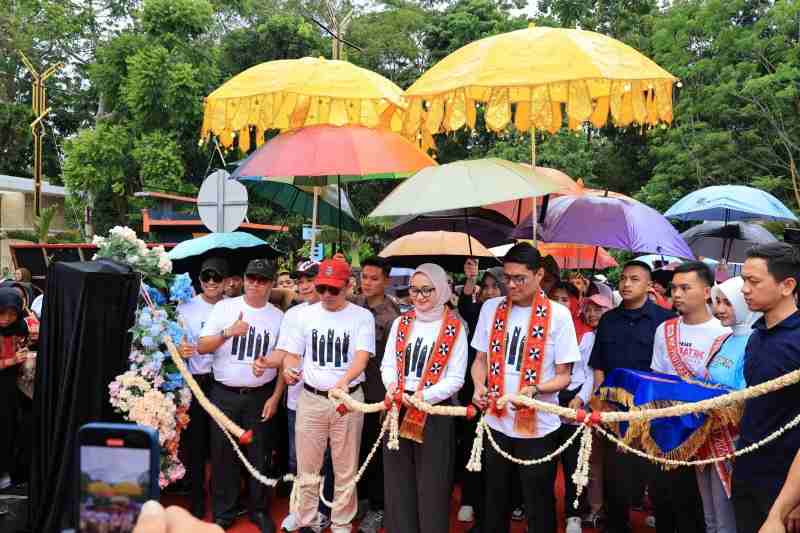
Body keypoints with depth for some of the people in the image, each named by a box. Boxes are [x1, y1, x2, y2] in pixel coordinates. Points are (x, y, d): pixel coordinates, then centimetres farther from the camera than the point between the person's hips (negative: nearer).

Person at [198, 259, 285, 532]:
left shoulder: (278, 316, 1)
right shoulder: (224, 307, -1)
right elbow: (201, 347, -3)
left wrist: (275, 397, -2)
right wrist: (228, 332, -19)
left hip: (260, 396, 0)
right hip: (224, 394, 0)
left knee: (259, 455, 7)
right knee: (222, 454, 6)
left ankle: (260, 510, 21)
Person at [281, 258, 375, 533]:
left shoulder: (362, 316, -5)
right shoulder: (305, 315, 4)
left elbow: (362, 356, -17)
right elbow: (292, 354, 8)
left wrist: (343, 381, -36)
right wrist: (289, 369, -16)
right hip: (310, 398, 2)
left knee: (346, 470, 8)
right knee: (307, 468, 9)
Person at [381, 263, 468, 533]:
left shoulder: (454, 328, -4)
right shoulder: (401, 323, 8)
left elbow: (456, 378, -7)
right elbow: (388, 364, 11)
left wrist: (425, 396, -20)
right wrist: (392, 385, -11)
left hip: (435, 412, -4)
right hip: (398, 408, 4)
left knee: (431, 483, 4)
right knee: (398, 479, 10)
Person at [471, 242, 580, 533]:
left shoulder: (558, 314, -8)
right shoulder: (491, 308, 3)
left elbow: (563, 375, -5)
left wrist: (535, 390, -24)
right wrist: (479, 386, -10)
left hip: (538, 426, -3)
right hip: (496, 422, 3)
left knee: (538, 505, 8)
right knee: (494, 501, 16)